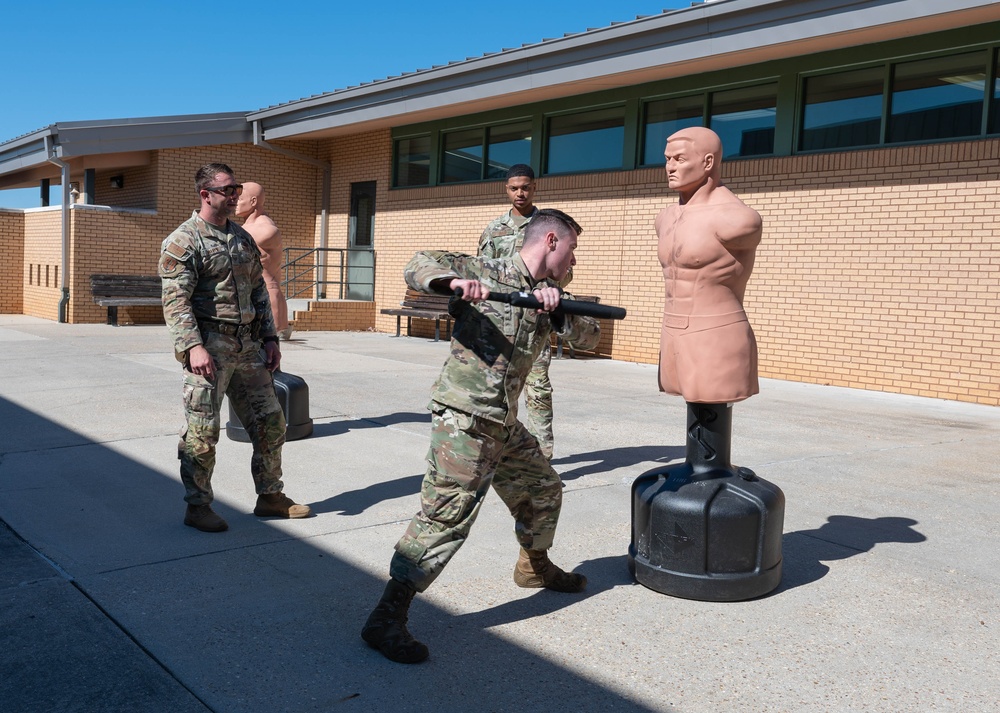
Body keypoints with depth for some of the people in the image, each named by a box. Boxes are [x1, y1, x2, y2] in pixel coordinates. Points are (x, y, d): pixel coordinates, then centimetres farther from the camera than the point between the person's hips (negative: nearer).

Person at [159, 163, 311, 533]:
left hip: (247, 346, 7)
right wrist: (193, 346, -24)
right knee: (202, 431, -1)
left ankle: (270, 497, 23)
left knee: (270, 423, 10)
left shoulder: (243, 238, 15)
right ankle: (197, 507, 14)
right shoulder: (182, 242, -6)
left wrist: (269, 337, 12)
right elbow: (175, 301, -14)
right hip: (209, 347, -7)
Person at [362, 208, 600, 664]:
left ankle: (534, 566, 50)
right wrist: (454, 281, -31)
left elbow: (588, 335, 7)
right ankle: (386, 618, -8)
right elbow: (419, 267, -11)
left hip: (504, 424, 9)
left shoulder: (549, 294, 15)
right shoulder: (484, 272, -6)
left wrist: (558, 305, -11)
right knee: (446, 514, -13)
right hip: (463, 418, -8)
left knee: (543, 490, 23)